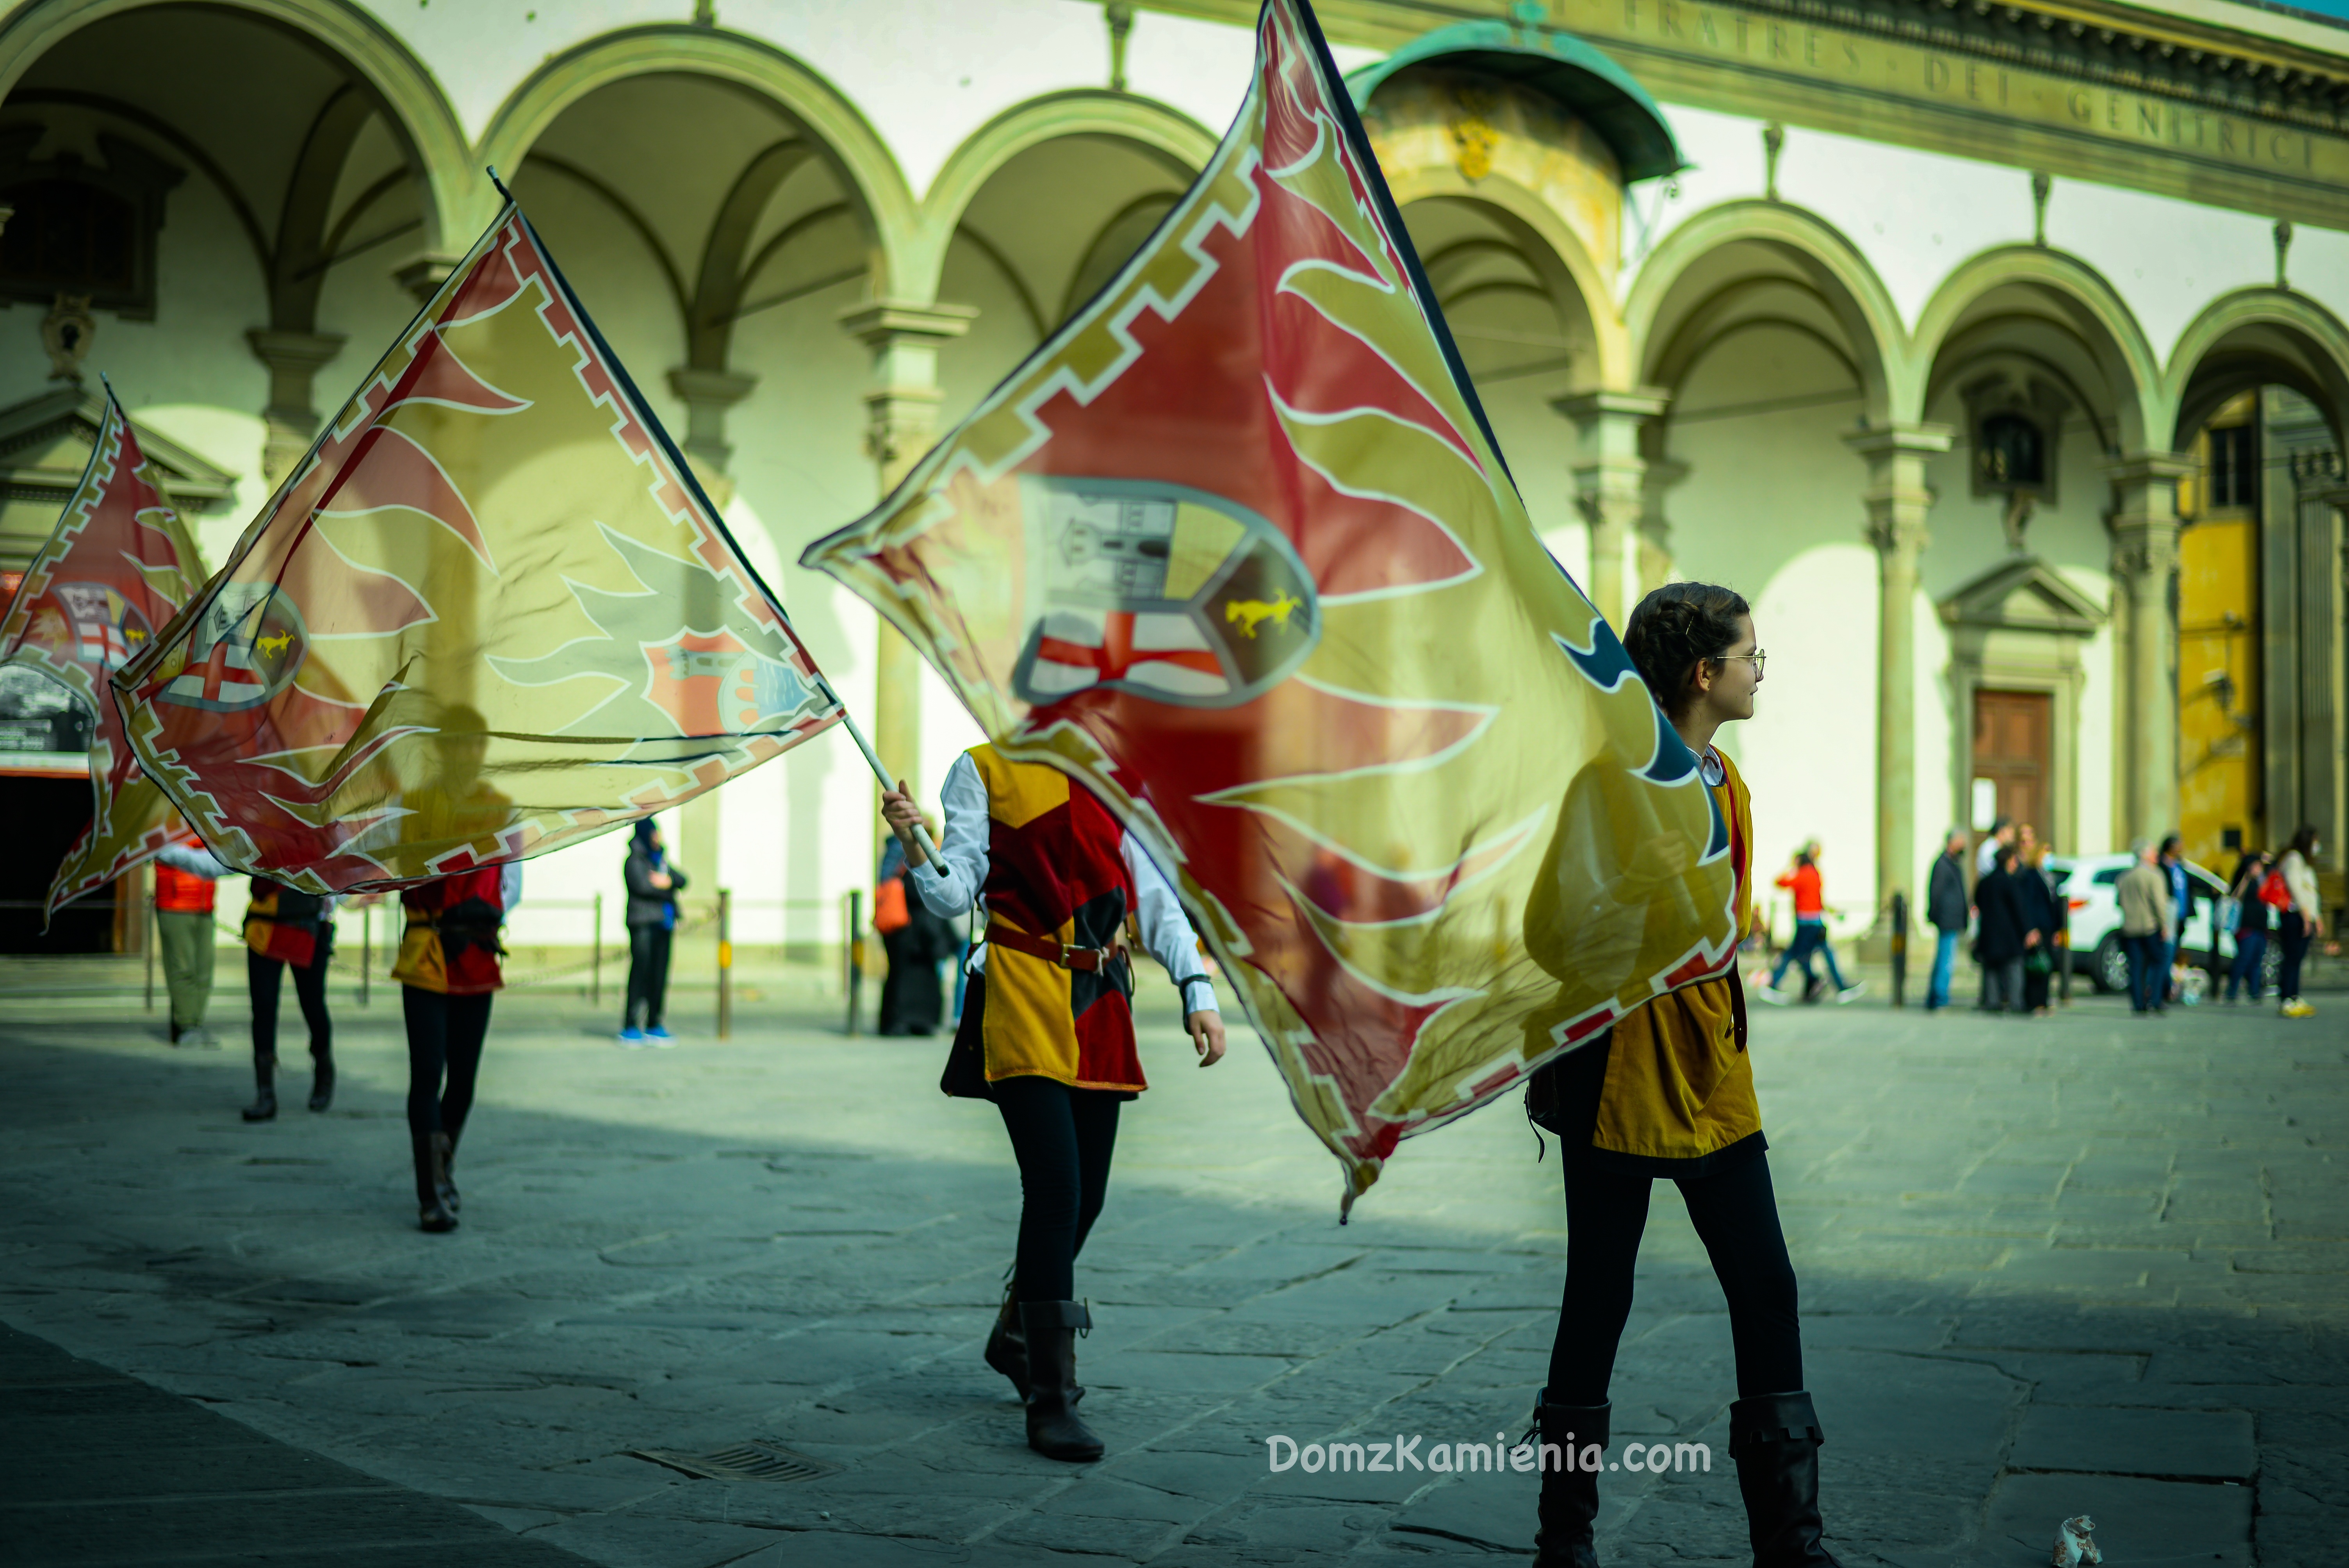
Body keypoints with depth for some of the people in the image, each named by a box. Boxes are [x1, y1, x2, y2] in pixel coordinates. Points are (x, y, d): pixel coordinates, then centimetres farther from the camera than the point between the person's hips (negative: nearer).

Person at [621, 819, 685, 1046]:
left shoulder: (660, 860, 20)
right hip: (643, 923, -7)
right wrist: (669, 892, -4)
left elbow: (682, 880, 9)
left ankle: (653, 1025, 10)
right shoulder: (634, 862, -2)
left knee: (659, 976, 5)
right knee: (641, 974, -9)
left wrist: (667, 880, -12)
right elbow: (642, 886, -17)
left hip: (663, 924, 7)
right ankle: (630, 1028, -8)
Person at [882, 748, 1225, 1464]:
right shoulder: (981, 772, 3)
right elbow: (955, 892, -4)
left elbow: (1154, 894, 11)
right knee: (1055, 1186, -14)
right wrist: (913, 843, -24)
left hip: (1100, 1005, 5)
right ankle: (1051, 1398, -9)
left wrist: (1197, 991, 2)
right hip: (1023, 1001, -5)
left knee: (1087, 1194, 10)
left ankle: (1017, 1338, 35)